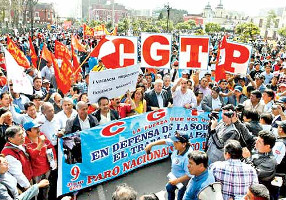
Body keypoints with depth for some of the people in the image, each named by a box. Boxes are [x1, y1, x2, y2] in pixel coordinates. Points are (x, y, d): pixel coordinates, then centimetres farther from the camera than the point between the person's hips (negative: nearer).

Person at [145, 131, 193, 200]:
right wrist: (151, 144, -10)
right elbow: (165, 141, -7)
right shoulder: (178, 144, -19)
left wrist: (177, 181, -24)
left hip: (184, 180, -8)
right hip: (176, 176, 9)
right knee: (169, 188, 32)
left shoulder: (188, 156, -40)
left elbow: (189, 175, -32)